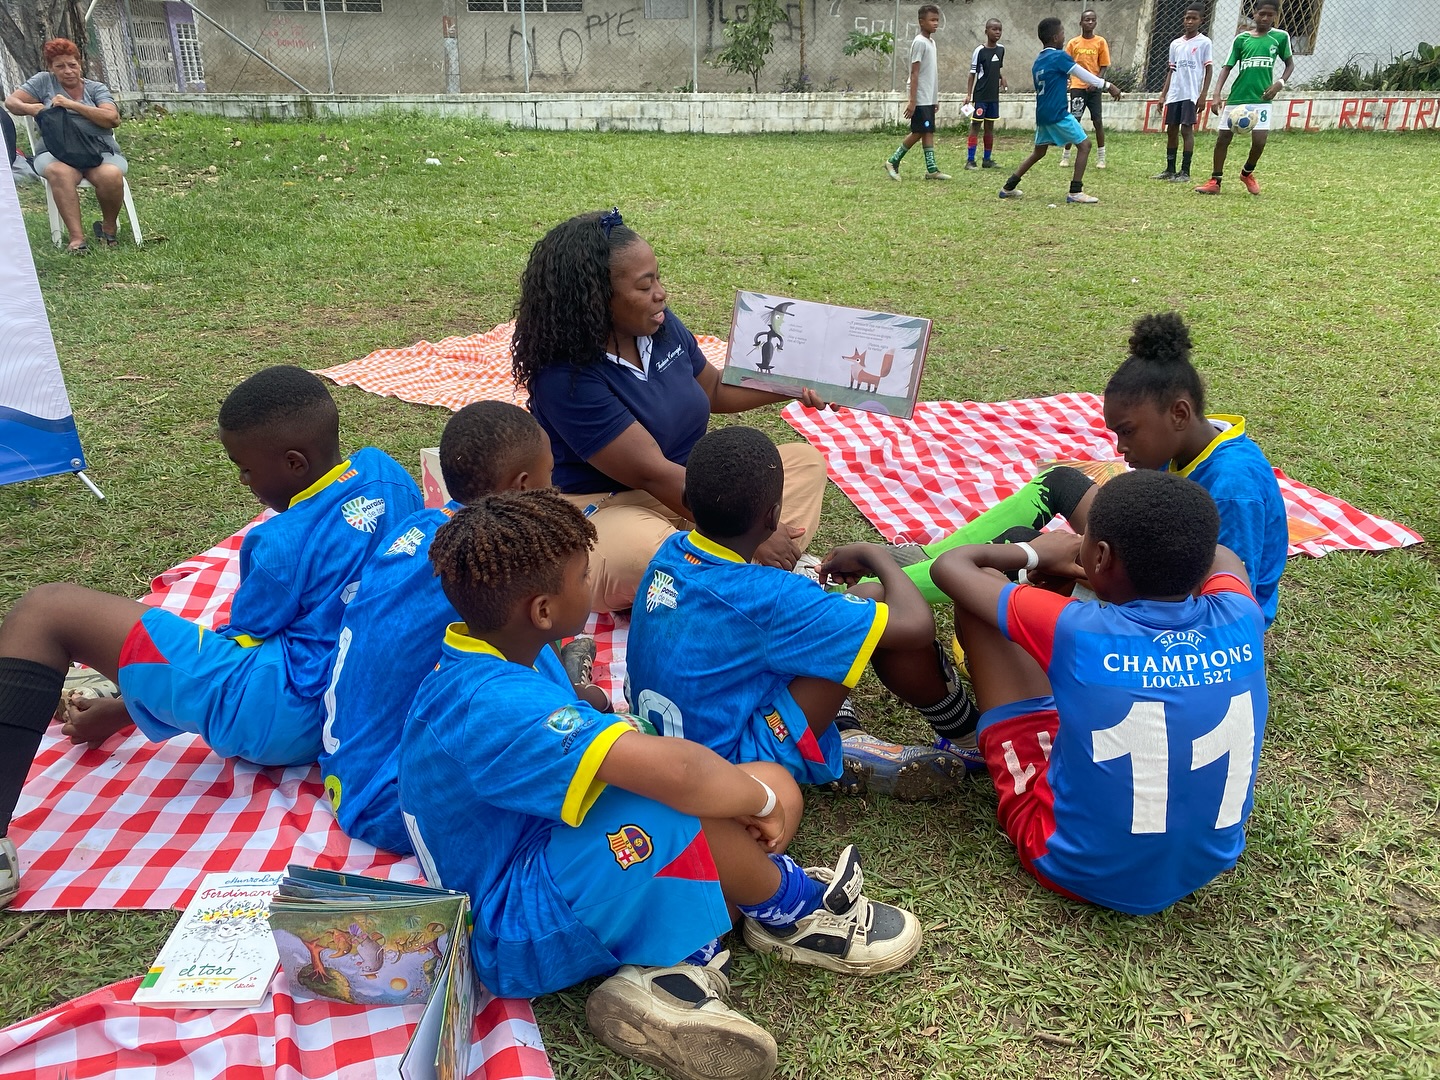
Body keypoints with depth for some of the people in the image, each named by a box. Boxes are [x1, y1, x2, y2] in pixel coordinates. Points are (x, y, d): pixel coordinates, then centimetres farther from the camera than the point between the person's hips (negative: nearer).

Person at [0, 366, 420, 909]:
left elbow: (228, 656, -3)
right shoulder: (386, 472, 3)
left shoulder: (285, 544, -16)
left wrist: (118, 714, 11)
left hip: (282, 716, -9)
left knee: (44, 611, -10)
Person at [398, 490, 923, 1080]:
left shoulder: (501, 655, -1)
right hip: (515, 937, -9)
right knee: (680, 807, -35)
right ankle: (794, 909, -4)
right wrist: (758, 799, -23)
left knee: (775, 785, -1)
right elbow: (673, 772, -44)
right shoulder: (491, 706, -33)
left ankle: (675, 969, -11)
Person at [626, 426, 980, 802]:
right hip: (731, 764, -8)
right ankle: (973, 737, 10)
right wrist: (874, 554, -7)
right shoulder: (770, 598, -28)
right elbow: (915, 624, -23)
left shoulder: (671, 550, -7)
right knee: (875, 599, -11)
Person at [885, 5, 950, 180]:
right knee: (918, 132, -5)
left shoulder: (931, 42, 15)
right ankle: (893, 161, 6)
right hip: (921, 99, -9)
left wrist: (936, 97, 18)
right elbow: (914, 73, -17)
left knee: (928, 132, 5)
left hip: (929, 99, 9)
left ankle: (931, 169, 5)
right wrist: (912, 101, -20)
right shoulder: (919, 42, -12)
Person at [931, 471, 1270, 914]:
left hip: (1082, 871, -4)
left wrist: (1035, 553, 7)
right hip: (1209, 863, 5)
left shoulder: (1076, 632, -26)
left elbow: (952, 565, -9)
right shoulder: (1240, 618, -15)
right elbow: (1217, 557, 12)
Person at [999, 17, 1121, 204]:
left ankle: (1009, 187, 17)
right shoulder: (1059, 57, -11)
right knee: (1084, 145, -1)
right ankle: (1075, 192, -5)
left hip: (1042, 114, 8)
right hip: (1058, 114, -8)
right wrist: (1108, 85, -1)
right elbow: (1085, 75, -8)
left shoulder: (1038, 61, 13)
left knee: (1039, 151, 21)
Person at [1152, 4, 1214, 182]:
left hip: (1191, 94, -5)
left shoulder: (1204, 42, 0)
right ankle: (1170, 169, 15)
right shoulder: (1175, 44, 14)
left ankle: (1185, 172, -7)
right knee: (1171, 130, 7)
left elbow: (1209, 69, -3)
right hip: (1174, 94, 6)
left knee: (1187, 129, -9)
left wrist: (1203, 95, -11)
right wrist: (1163, 94, 9)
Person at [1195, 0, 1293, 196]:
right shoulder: (1241, 38, 4)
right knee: (1222, 138, -1)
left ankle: (1247, 173, 16)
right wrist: (1216, 95, -11)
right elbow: (1227, 67, 2)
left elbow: (1290, 64, 12)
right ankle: (1215, 182, 11)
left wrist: (1280, 83, -7)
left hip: (1261, 99, -1)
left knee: (1259, 141, -12)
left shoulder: (1280, 37, 3)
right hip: (1237, 97, 1)